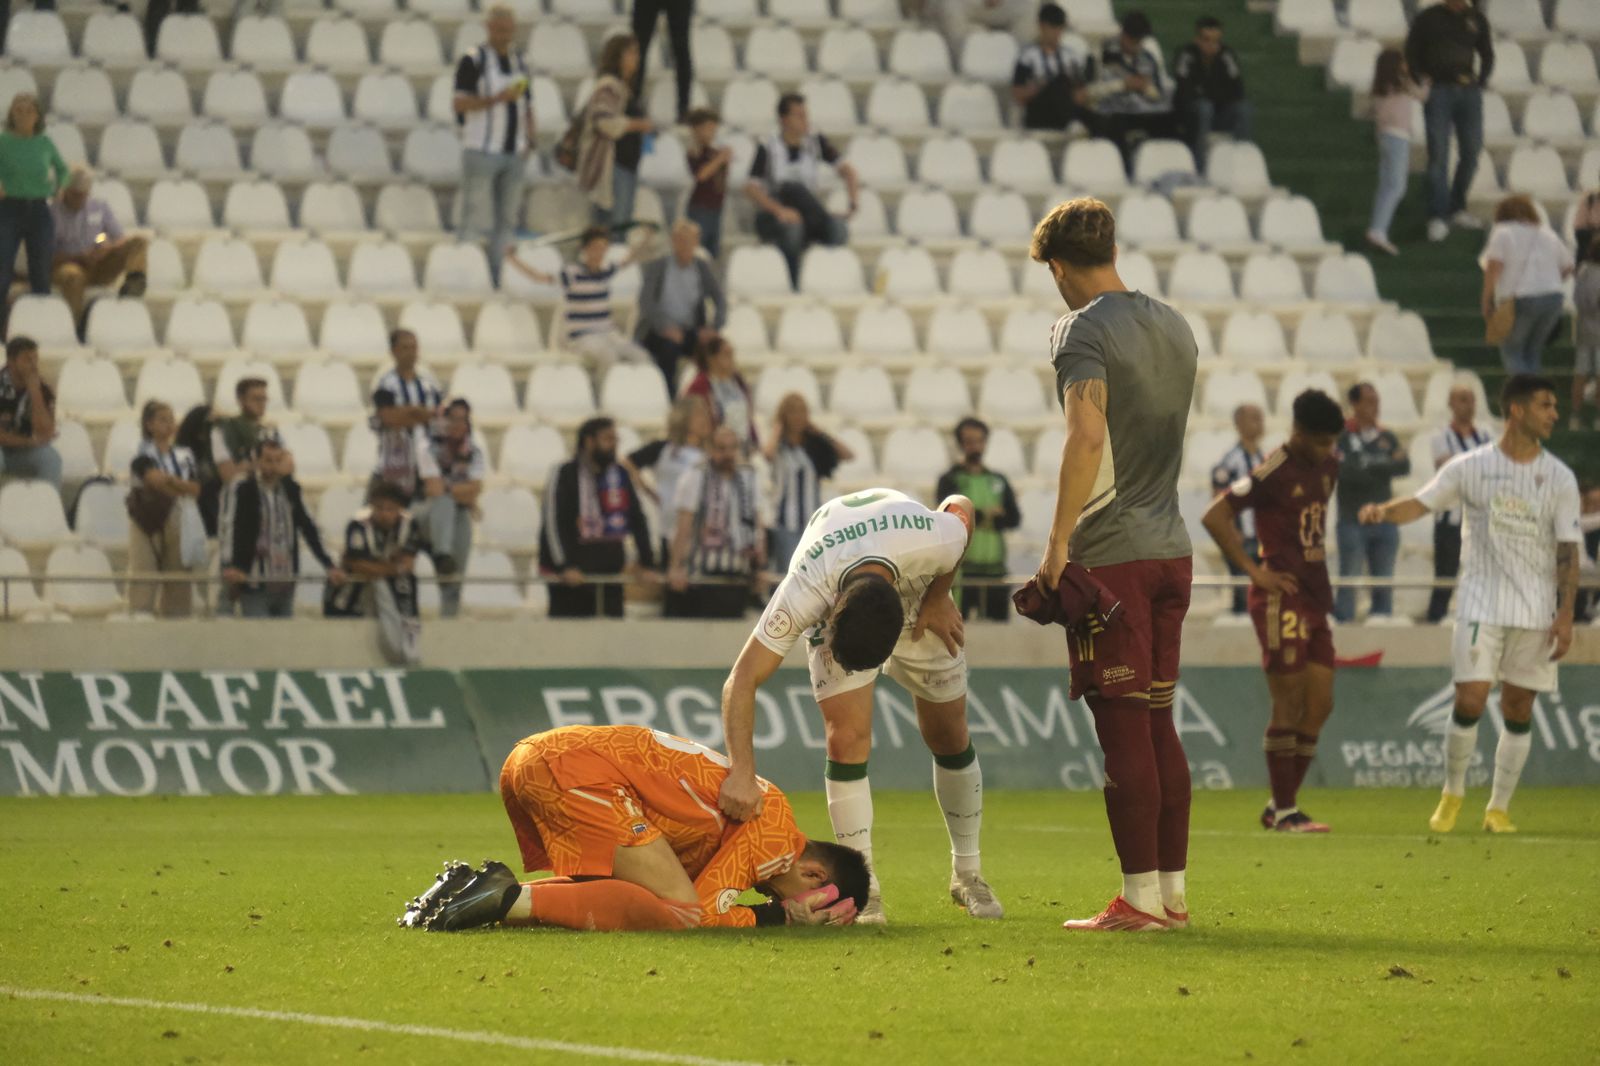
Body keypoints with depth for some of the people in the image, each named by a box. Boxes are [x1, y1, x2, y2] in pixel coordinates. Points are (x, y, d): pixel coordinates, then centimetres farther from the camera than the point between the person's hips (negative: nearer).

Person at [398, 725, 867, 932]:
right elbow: (701, 914, -8)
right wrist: (779, 916, 5)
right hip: (576, 769, -10)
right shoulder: (776, 830, -4)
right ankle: (512, 898, -19)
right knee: (678, 909, -13)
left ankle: (468, 887, 9)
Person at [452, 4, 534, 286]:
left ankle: (495, 278, 9)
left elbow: (527, 107, 19)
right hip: (481, 151, -6)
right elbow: (459, 104, -12)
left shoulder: (519, 62, 14)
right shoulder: (473, 61, -5)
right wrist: (497, 98, -22)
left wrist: (529, 141, 3)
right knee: (476, 219, -8)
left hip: (513, 154, 6)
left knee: (506, 218, 5)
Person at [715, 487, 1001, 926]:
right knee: (847, 738, -18)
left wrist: (938, 599, -14)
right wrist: (742, 773, -50)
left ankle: (967, 873, 22)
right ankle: (864, 889, -8)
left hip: (919, 594, 1)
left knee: (950, 736, 3)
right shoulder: (803, 594, -45)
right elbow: (742, 681, -40)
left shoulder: (934, 540, -44)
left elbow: (961, 508, -17)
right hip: (832, 605, -1)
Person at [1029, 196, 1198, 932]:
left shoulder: (1083, 330, -10)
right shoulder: (1174, 327, 15)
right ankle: (1173, 891, 13)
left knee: (1124, 729, -5)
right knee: (1158, 723, 12)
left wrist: (1059, 541, -23)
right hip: (1171, 551, 7)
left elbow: (1087, 434, -24)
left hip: (1110, 554, -7)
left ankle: (1141, 899, -5)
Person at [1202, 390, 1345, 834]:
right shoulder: (1273, 473, -13)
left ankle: (1282, 804, 13)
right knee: (1289, 704, -7)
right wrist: (1254, 570, -15)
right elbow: (1214, 517, -16)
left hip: (1315, 598, 8)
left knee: (1320, 705, 6)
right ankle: (1284, 810, -2)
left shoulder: (1327, 468, 12)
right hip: (1281, 601, -8)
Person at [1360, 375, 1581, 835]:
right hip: (1481, 603, -2)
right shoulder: (1471, 468, -1)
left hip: (1536, 613, 2)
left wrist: (1566, 614, -5)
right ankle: (1452, 794, 9)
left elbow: (1568, 550, 2)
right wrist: (1384, 510, -22)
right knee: (1470, 701, -11)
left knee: (1519, 710, 3)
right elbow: (1421, 503, 0)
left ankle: (1499, 809, 13)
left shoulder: (1559, 478, 2)